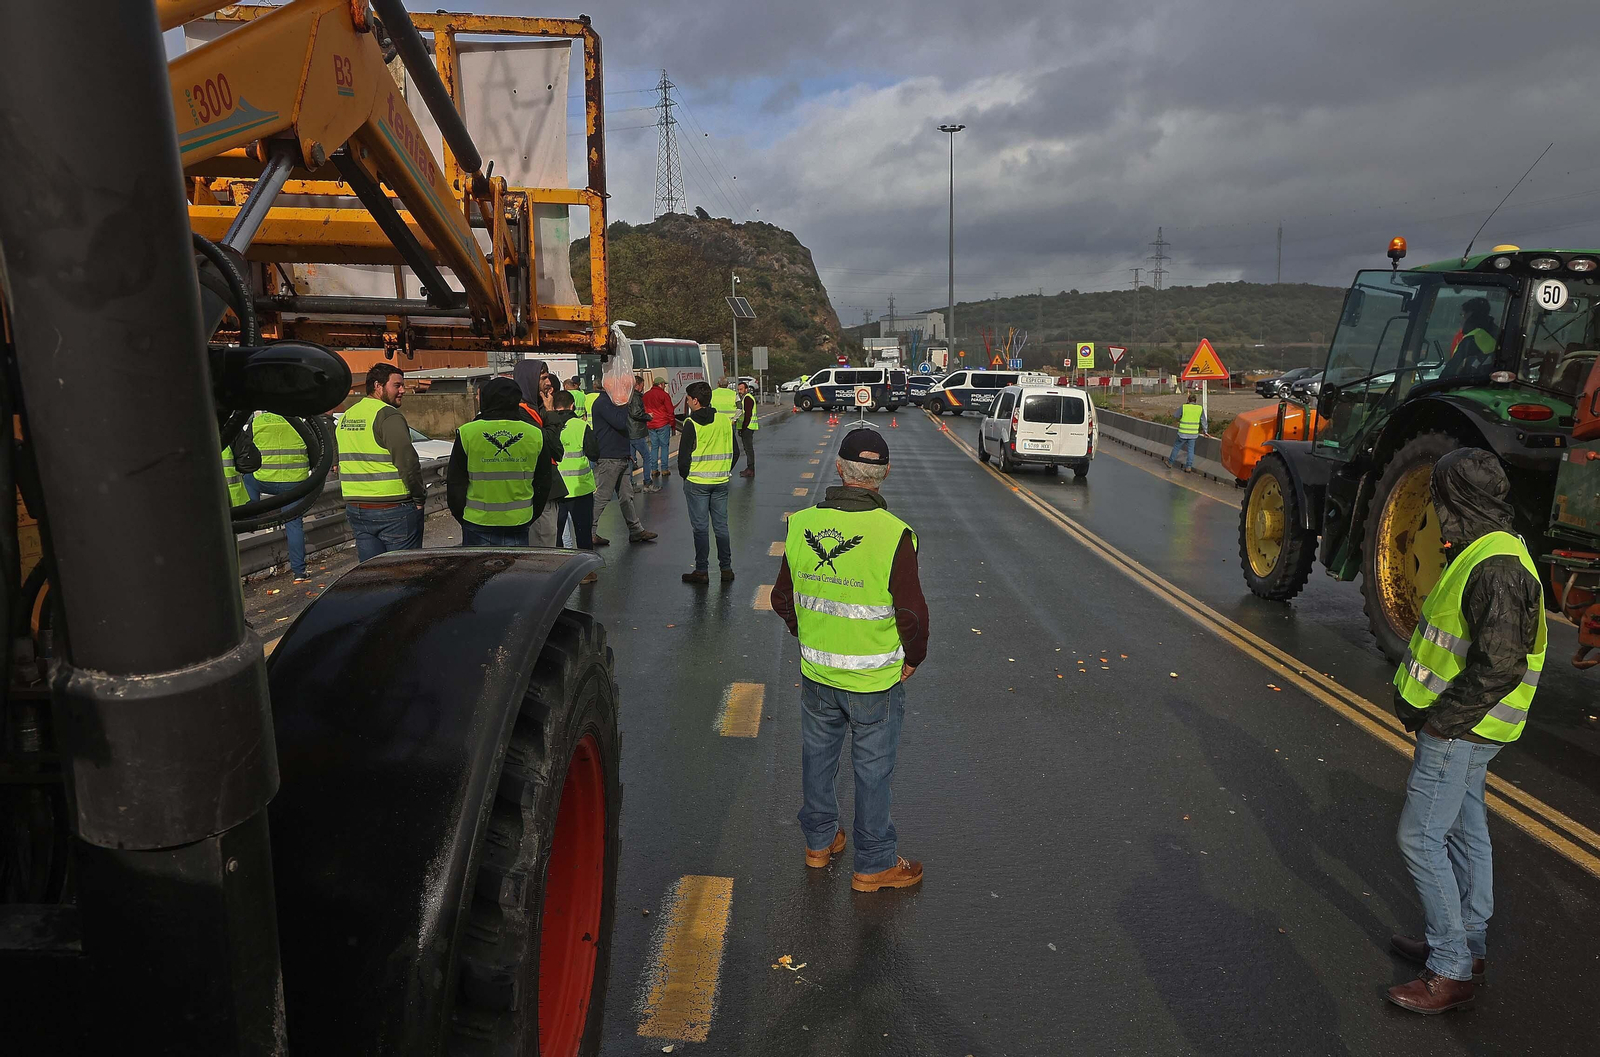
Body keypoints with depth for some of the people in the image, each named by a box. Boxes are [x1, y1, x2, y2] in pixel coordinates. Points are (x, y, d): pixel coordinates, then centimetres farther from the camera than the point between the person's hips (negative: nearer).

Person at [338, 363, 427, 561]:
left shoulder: (346, 417, 14)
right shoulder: (388, 415, -13)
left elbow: (340, 464, 19)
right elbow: (407, 461, -20)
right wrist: (420, 498, -8)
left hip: (355, 510, 8)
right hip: (393, 509, -8)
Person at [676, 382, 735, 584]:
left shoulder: (691, 423, -13)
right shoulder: (724, 420, 3)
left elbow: (684, 455, -11)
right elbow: (734, 451, 9)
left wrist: (684, 475, 5)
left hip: (697, 482, -4)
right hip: (721, 482, 5)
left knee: (700, 527, 3)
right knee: (721, 526, 11)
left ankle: (702, 571, 8)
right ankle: (726, 569, 15)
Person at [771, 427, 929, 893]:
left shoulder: (801, 524, -7)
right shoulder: (893, 534, -21)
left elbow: (782, 599, 3)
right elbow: (912, 613, -17)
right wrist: (913, 658, 2)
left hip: (816, 673, 4)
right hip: (874, 680, -4)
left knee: (818, 756, 22)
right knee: (873, 771, 12)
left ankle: (819, 841, 41)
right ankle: (874, 865, 27)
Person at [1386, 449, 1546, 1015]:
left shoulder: (1495, 567, -24)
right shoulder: (1489, 552, 9)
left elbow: (1499, 665, -28)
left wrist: (1441, 720, -20)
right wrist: (1424, 705, 13)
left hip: (1458, 730, -10)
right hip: (1465, 727, 10)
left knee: (1421, 836, -4)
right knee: (1465, 829, 19)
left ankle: (1450, 973, 5)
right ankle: (1465, 943, 34)